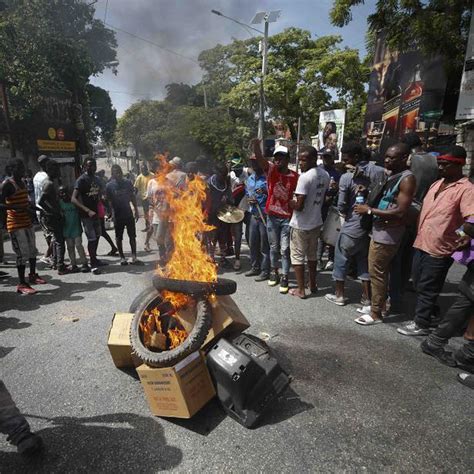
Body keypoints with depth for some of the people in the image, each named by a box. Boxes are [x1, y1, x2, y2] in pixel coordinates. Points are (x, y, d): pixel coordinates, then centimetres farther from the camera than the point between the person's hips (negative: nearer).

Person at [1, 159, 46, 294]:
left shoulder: (22, 182, 13)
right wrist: (18, 208, -29)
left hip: (27, 222, 9)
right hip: (16, 224, -9)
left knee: (32, 250, 18)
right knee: (22, 254, -9)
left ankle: (32, 275, 35)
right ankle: (21, 284, -2)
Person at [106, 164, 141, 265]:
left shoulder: (128, 183, 3)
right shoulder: (109, 186, -5)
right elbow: (108, 201, -4)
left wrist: (136, 210, 8)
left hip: (129, 213, 2)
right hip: (117, 215, -2)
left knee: (132, 236, 3)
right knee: (119, 237, 6)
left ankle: (134, 257, 8)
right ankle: (122, 257, 17)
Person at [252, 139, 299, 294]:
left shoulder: (295, 176, -3)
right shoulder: (271, 170, -3)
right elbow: (260, 158, -19)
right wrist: (256, 144, -37)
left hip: (288, 217, -1)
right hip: (272, 216, 1)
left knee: (285, 249, 2)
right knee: (274, 247, 15)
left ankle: (284, 278, 10)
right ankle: (274, 272, 32)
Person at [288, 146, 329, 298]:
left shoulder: (305, 177, -22)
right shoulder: (325, 175, 3)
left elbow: (299, 206, -23)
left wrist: (288, 201, -6)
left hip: (301, 224, -8)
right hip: (316, 222, 8)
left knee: (297, 256, 6)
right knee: (312, 254, 21)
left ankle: (301, 290, 13)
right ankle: (313, 285, 33)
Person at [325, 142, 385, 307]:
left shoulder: (346, 177, -16)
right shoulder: (380, 171, -4)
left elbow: (341, 207, -13)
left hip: (352, 226, -5)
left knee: (341, 260, 13)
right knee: (364, 261, 17)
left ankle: (339, 295, 24)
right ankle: (367, 297, 24)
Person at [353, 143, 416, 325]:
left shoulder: (407, 179, -15)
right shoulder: (390, 175, 13)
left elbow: (401, 212, -22)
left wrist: (369, 210, -18)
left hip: (388, 233, -9)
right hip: (379, 230, 9)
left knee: (377, 272, -2)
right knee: (379, 271, 18)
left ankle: (376, 313, 10)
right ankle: (380, 303, 32)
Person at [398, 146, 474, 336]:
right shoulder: (437, 184, 11)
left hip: (440, 249, -8)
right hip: (421, 243, 8)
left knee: (427, 289, 4)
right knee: (419, 284, 19)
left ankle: (421, 324, 22)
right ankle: (431, 315, 40)